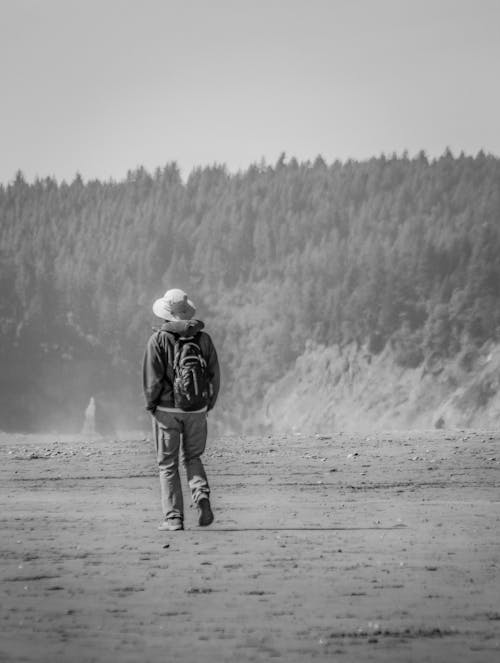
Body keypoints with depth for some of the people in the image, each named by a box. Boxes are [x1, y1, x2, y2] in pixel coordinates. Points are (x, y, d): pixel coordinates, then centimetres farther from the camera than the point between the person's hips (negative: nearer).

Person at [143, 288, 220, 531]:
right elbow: (214, 374, 2)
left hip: (167, 409, -3)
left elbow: (153, 378, -12)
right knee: (192, 458, 20)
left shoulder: (158, 340, -9)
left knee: (168, 464, 6)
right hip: (196, 409, 3)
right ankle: (201, 495, -6)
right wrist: (209, 403, 13)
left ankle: (174, 517, 2)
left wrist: (151, 404, 2)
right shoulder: (203, 338, 1)